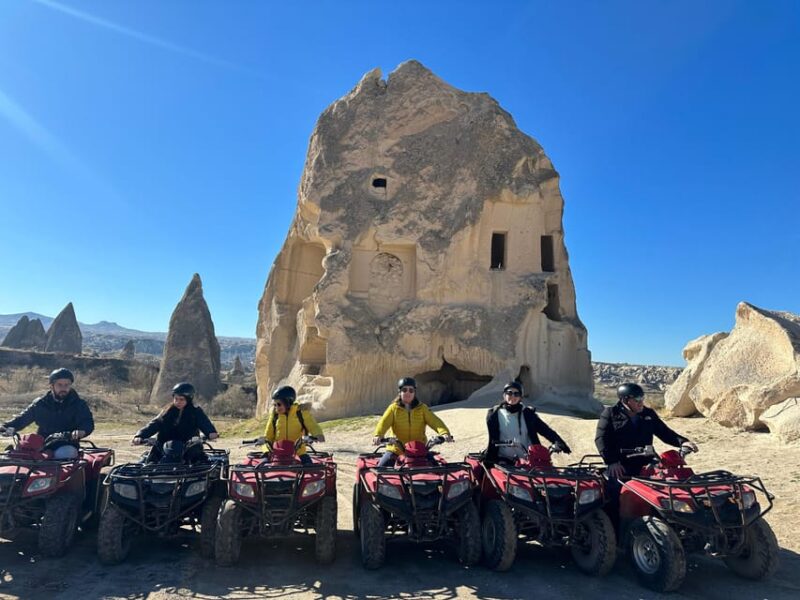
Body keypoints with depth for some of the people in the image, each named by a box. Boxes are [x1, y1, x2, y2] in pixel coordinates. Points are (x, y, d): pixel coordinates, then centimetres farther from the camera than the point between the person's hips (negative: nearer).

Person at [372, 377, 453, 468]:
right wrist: (377, 435, -33)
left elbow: (435, 421, -8)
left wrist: (445, 433, -28)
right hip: (396, 449, -1)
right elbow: (383, 422, -11)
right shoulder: (393, 408, 2)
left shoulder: (422, 408, 4)